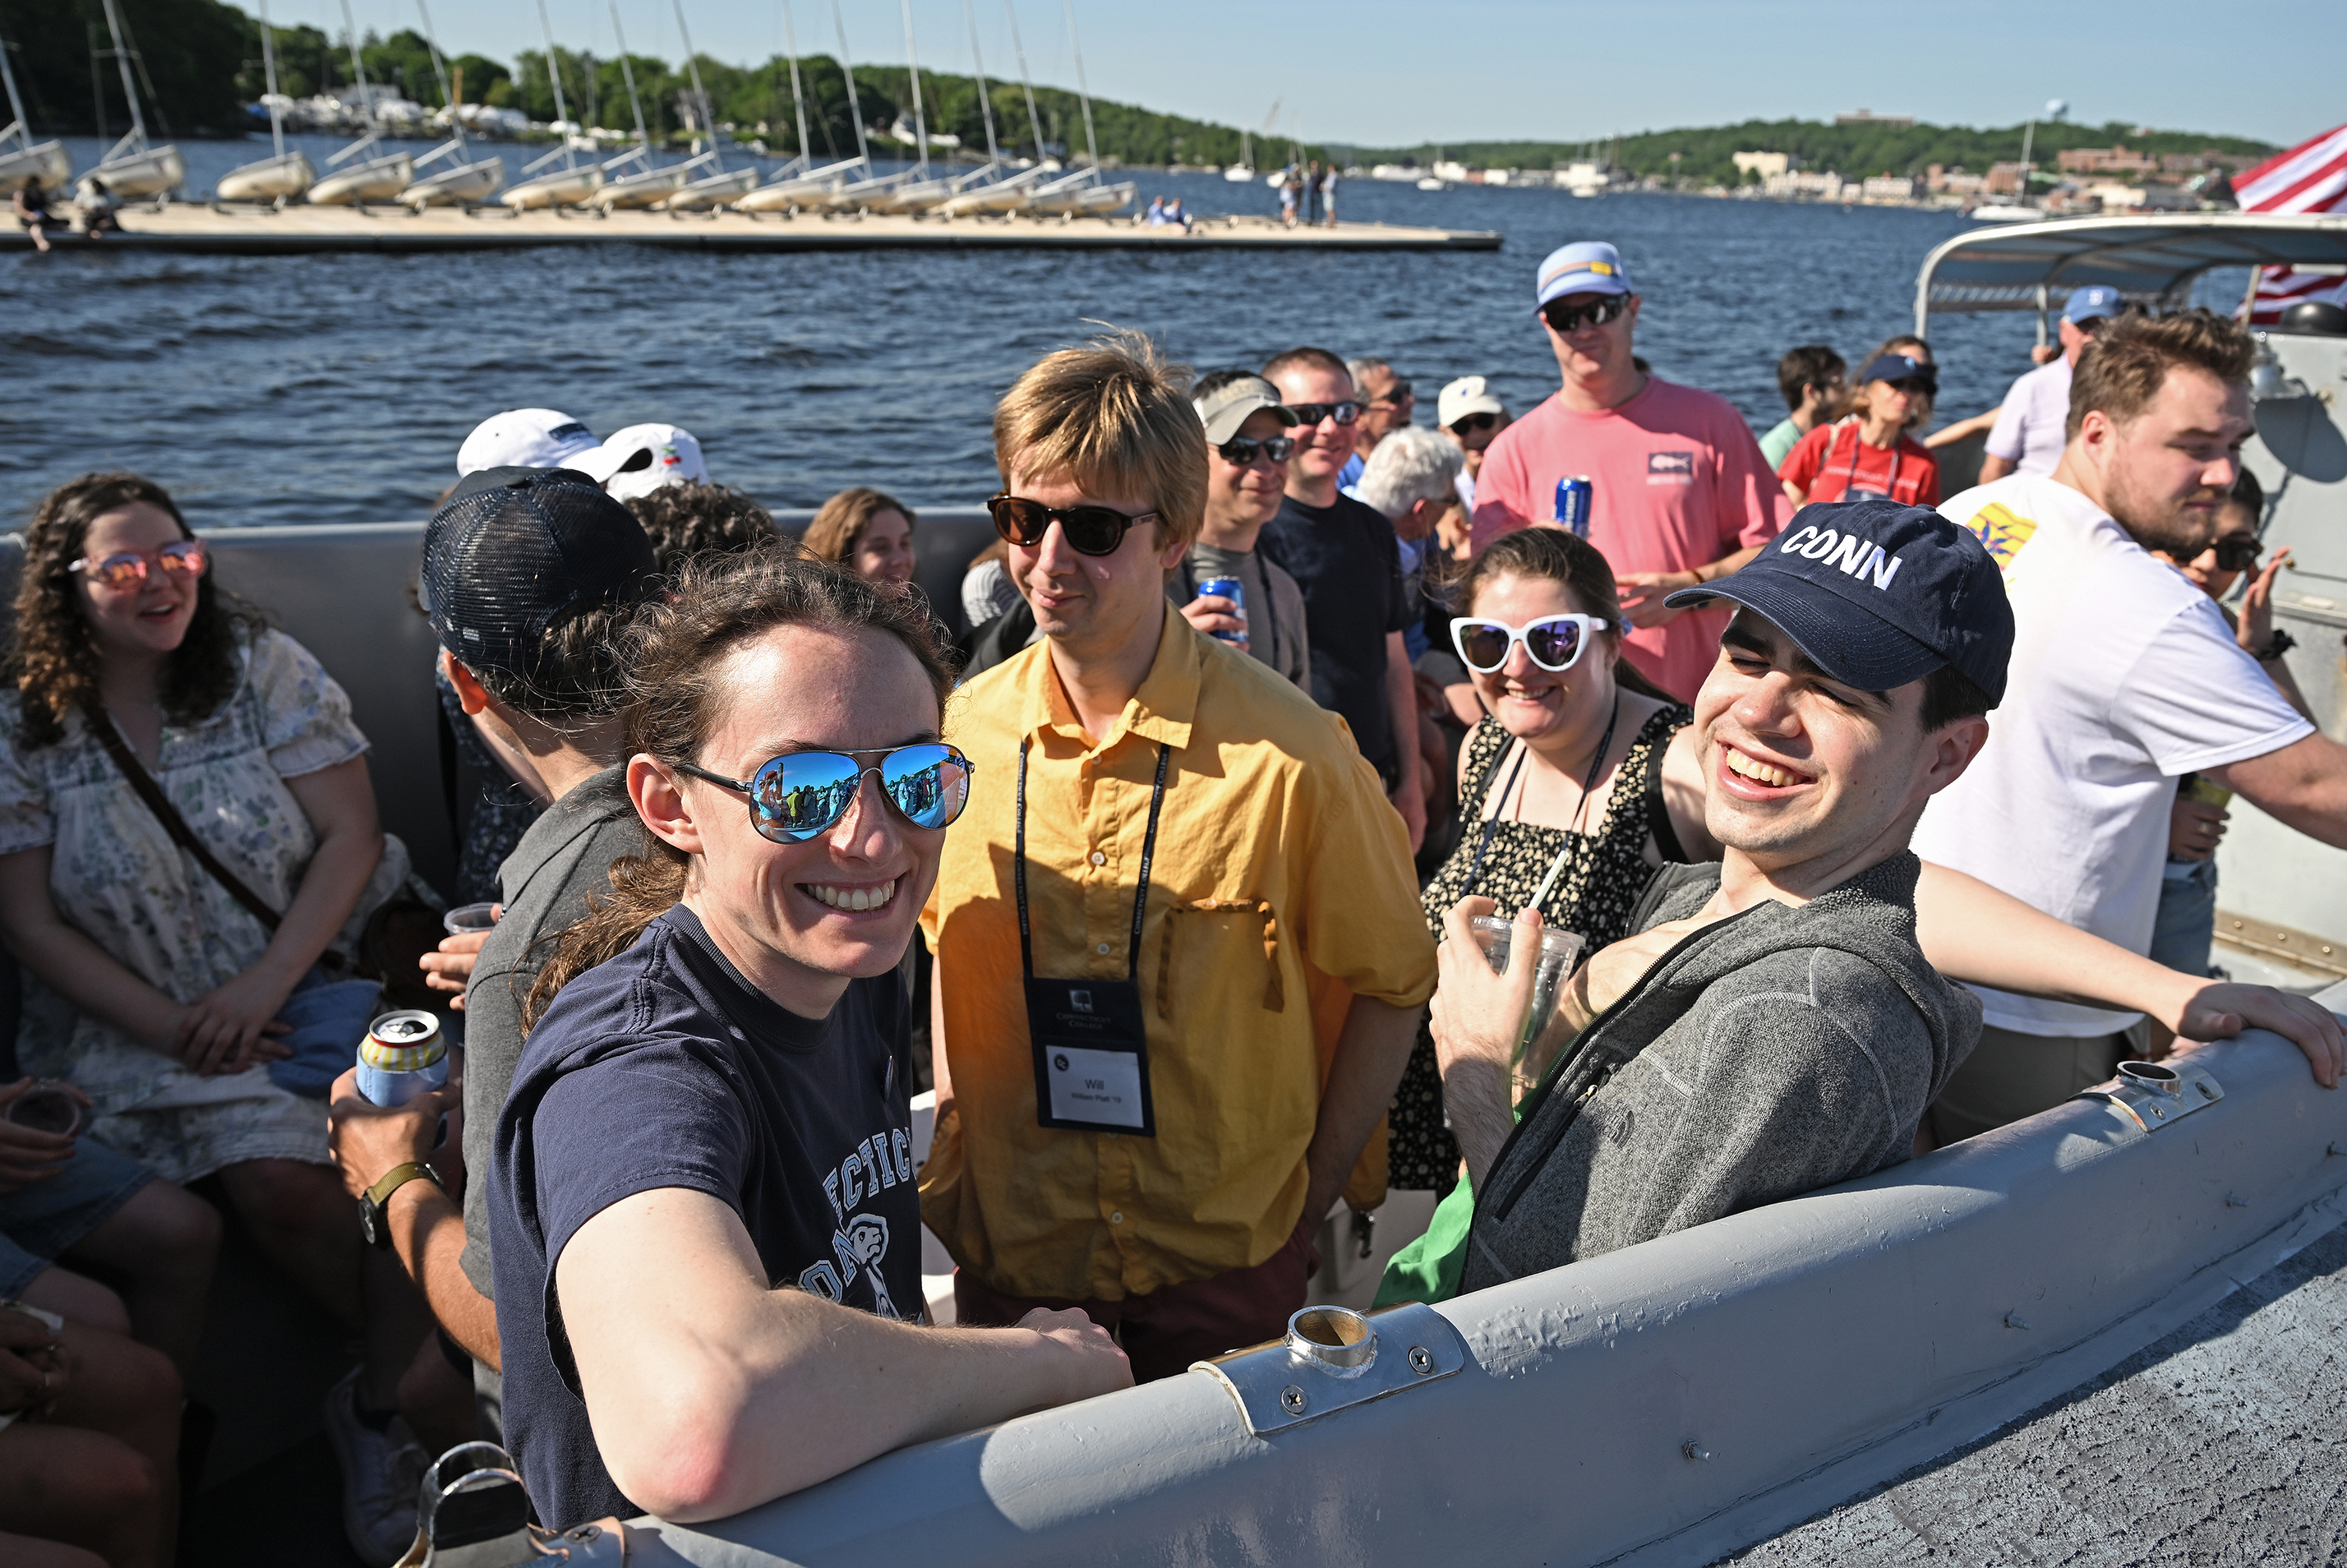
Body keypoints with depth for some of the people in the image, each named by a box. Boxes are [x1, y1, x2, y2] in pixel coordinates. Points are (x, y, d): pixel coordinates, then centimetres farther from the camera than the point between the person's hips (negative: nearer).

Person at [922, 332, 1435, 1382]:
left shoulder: (1284, 753, -16)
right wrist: (951, 1128, 5)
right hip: (1007, 1260, 3)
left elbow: (1392, 983, -4)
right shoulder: (959, 734, -6)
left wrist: (1312, 1191, -6)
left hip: (1227, 1266, -3)